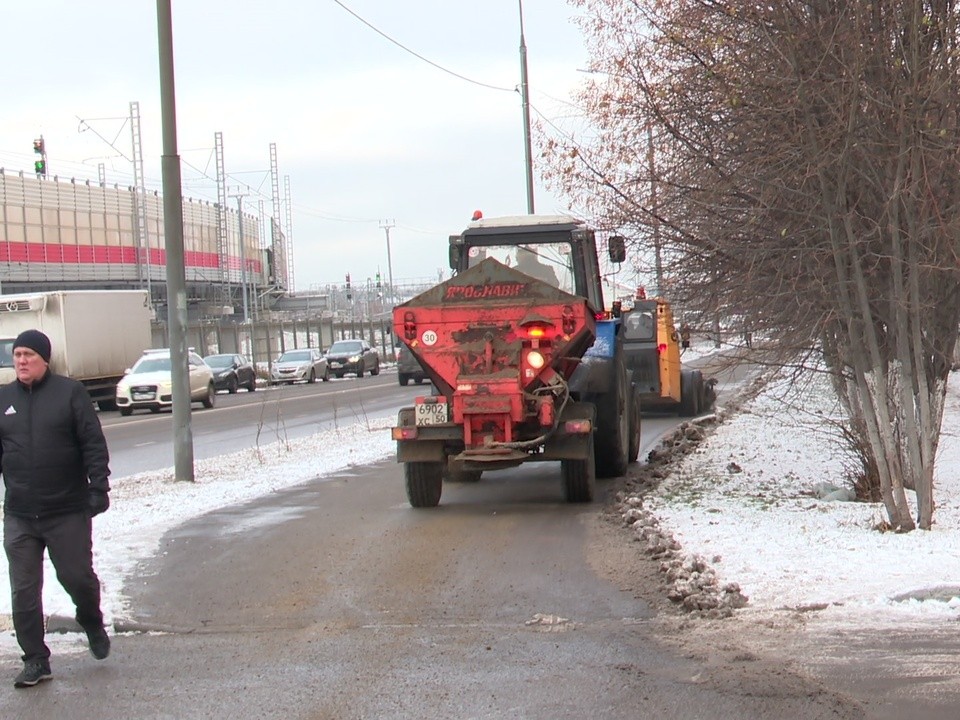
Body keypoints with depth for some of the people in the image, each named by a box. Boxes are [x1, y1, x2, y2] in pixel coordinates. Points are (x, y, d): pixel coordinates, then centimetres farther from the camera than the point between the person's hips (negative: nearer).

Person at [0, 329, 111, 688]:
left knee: (78, 577, 2)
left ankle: (92, 623, 33)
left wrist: (98, 486, -13)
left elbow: (94, 444, -5)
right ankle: (35, 660, 12)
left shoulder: (70, 393, -3)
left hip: (68, 511, -3)